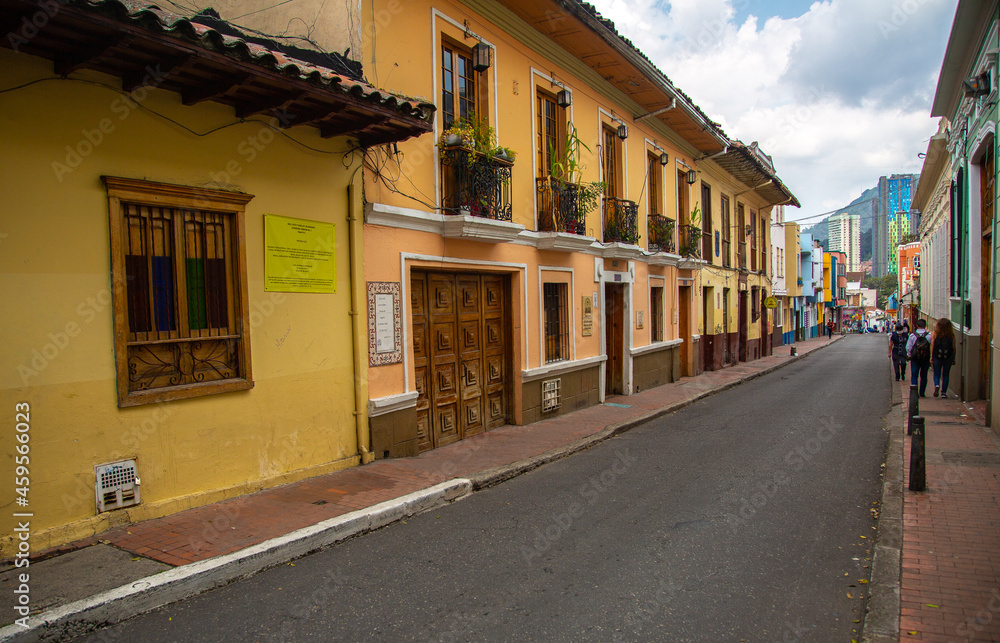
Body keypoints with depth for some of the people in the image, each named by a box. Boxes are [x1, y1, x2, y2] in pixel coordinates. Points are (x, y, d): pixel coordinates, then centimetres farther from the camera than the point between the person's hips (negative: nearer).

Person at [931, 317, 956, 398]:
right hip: (948, 357, 1)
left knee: (936, 374, 8)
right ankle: (944, 392, 8)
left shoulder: (935, 333, -2)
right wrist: (953, 359, 8)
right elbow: (953, 347, 2)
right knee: (945, 375, 10)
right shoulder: (951, 334, 1)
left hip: (937, 356, -1)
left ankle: (937, 385, -21)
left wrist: (931, 356, -3)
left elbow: (932, 345, -5)